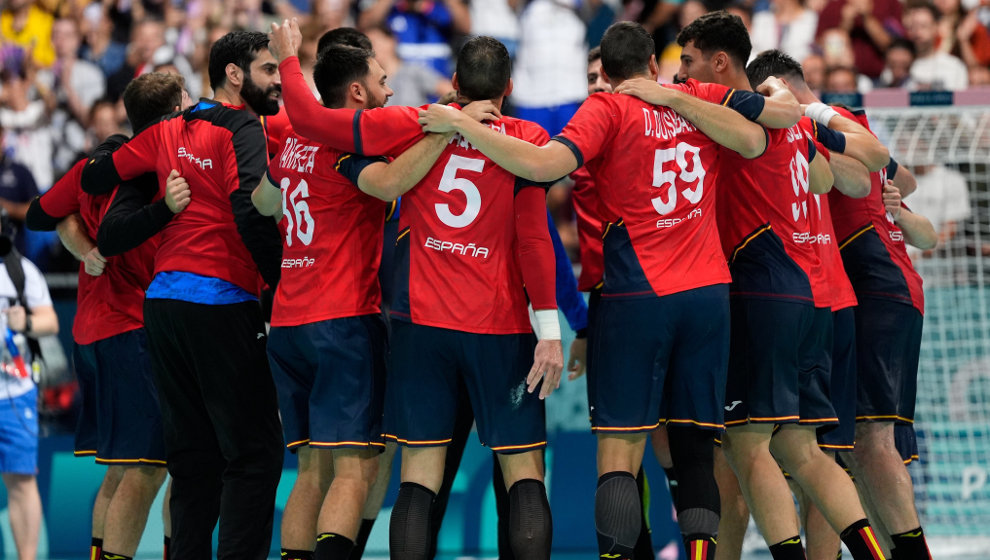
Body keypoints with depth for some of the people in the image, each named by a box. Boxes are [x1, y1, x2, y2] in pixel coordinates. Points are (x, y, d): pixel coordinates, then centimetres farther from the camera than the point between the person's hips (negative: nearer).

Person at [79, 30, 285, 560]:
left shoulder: (169, 131, 13)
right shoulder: (242, 131, -7)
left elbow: (96, 178, 18)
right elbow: (250, 213, -21)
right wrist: (284, 281, -12)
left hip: (163, 299, 8)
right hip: (221, 304, -7)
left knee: (194, 456, 12)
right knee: (254, 453, -6)